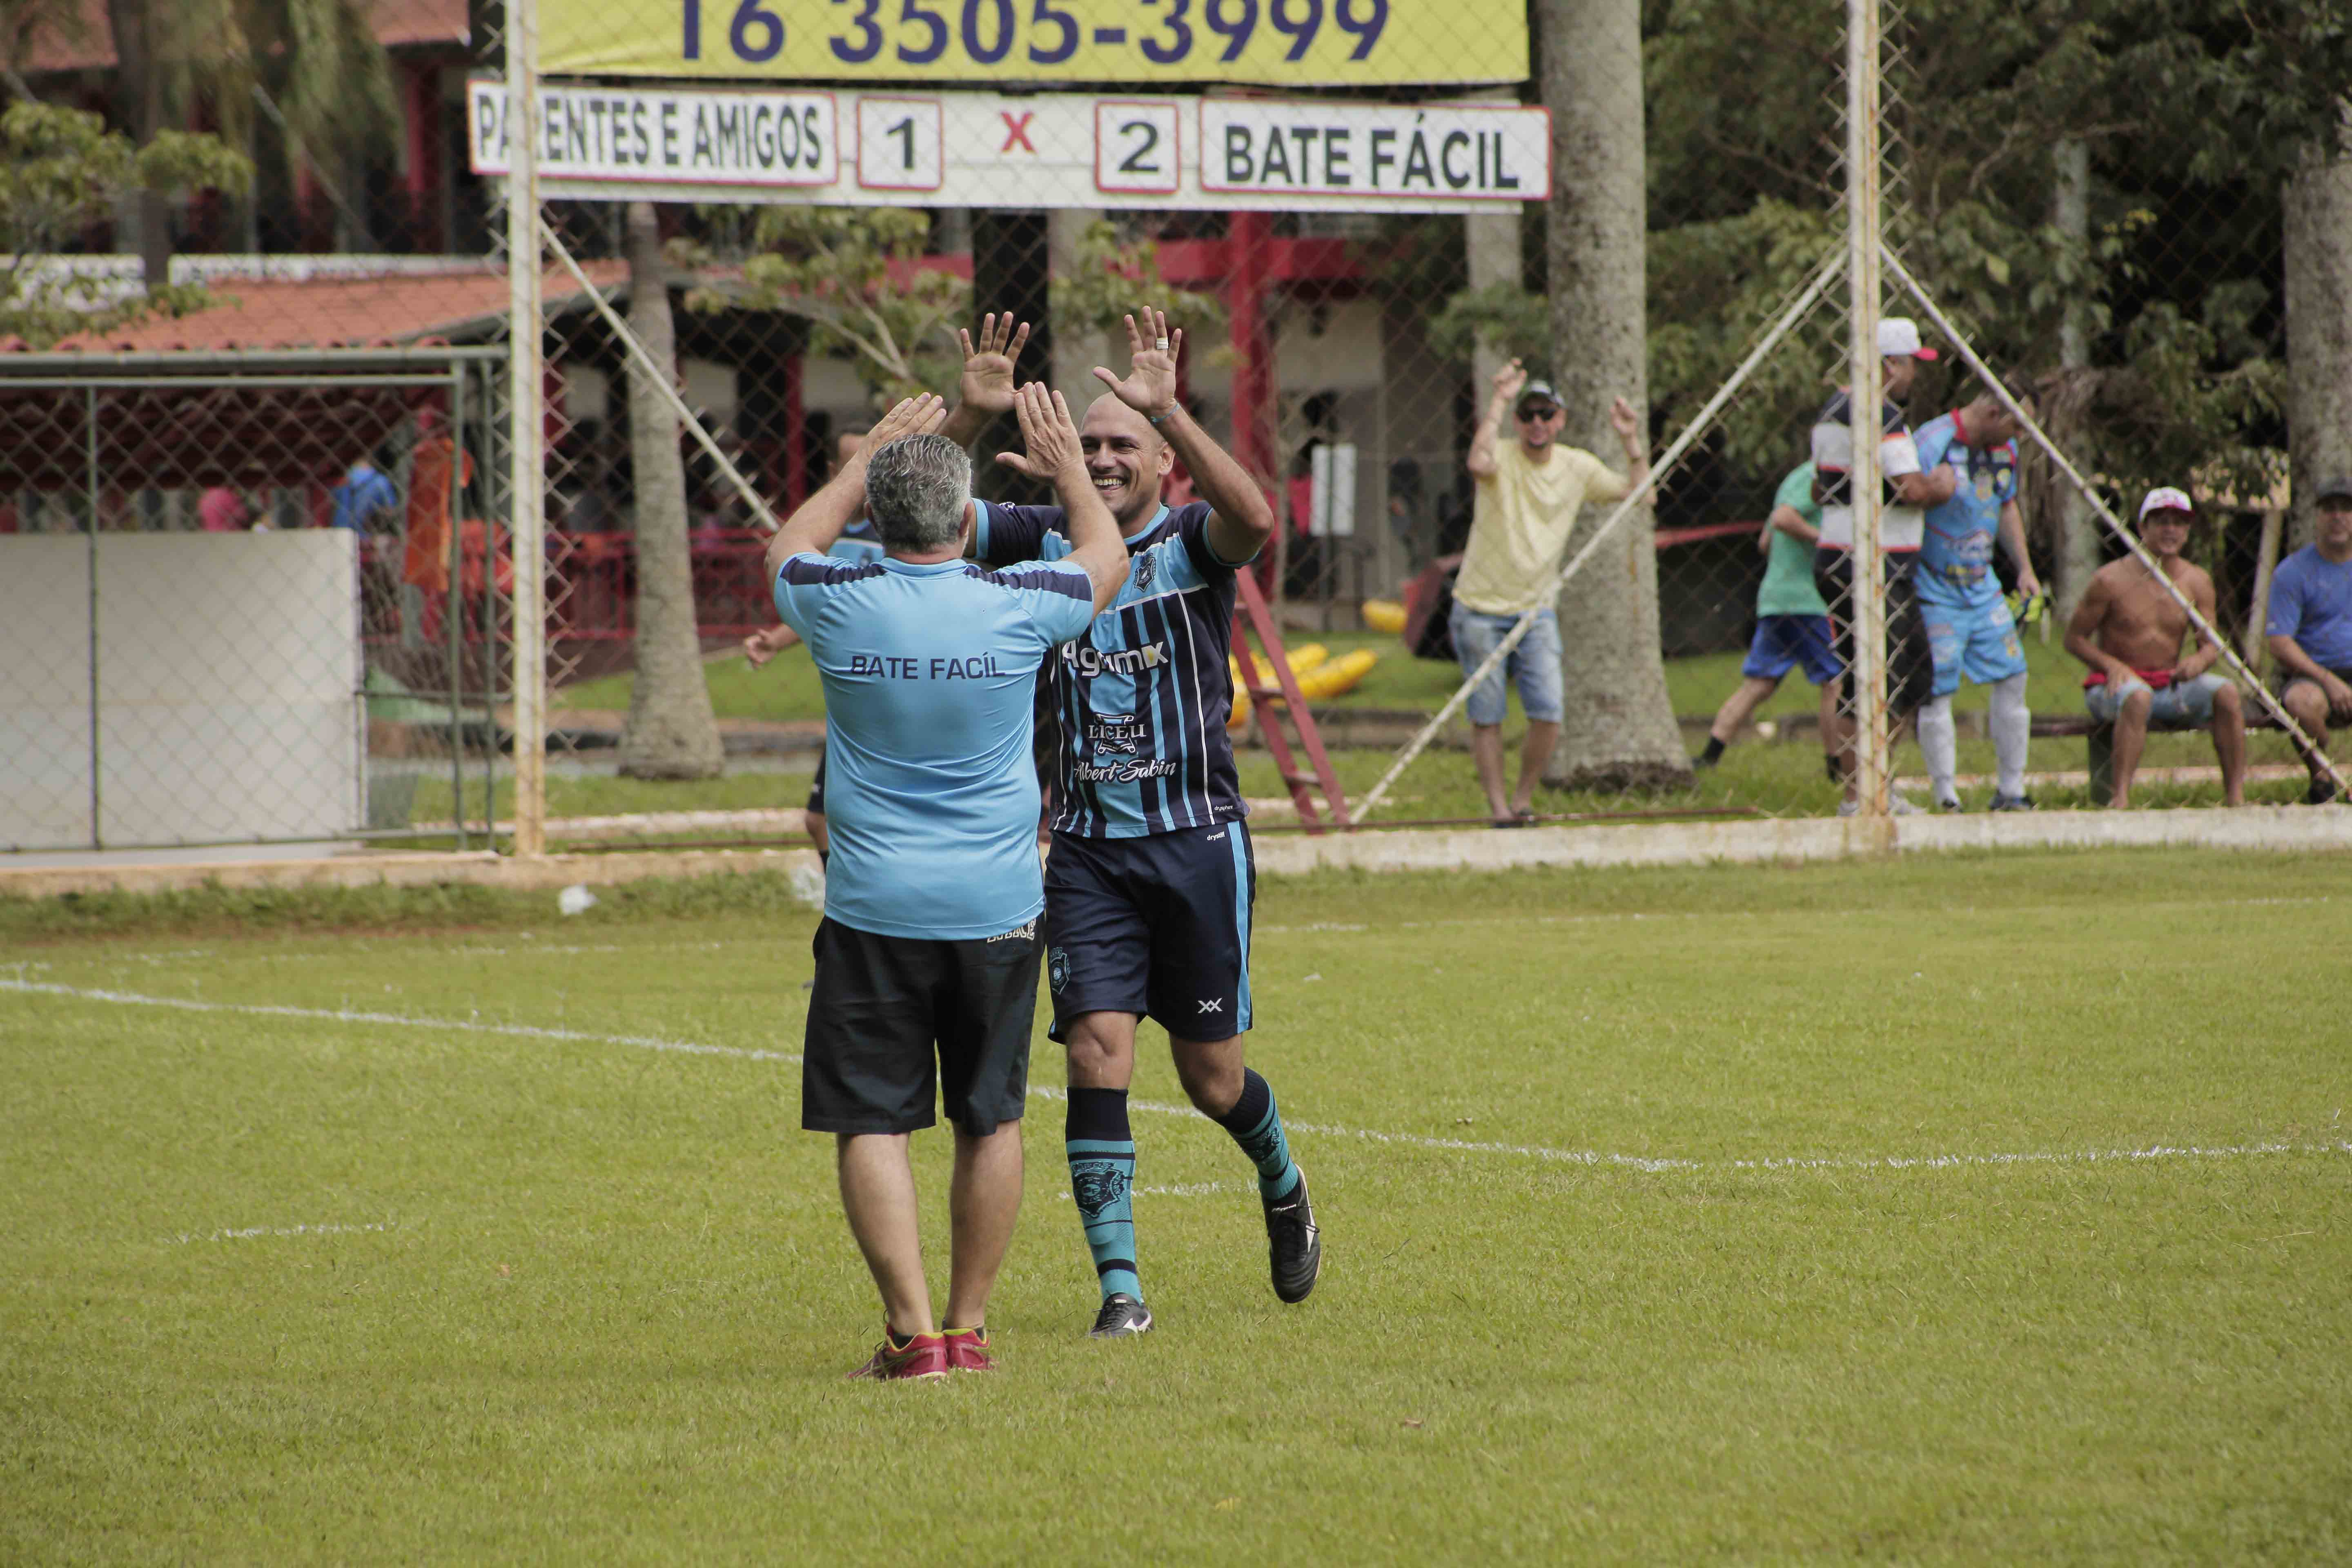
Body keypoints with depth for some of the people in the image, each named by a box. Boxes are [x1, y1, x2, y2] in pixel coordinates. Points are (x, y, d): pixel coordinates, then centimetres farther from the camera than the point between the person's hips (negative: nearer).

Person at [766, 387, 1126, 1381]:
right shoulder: (1017, 607, -6)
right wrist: (1068, 471, 32)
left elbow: (791, 545, 20)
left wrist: (869, 458, 29)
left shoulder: (840, 605, -7)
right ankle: (969, 1327, 15)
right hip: (996, 906, 1)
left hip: (873, 911, -1)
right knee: (990, 1120, 12)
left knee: (871, 1122, 0)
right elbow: (1105, 561, 17)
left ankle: (912, 1331, -9)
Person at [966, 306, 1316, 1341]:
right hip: (1087, 851, 2)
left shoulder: (1191, 543, -4)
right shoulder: (1050, 543, 6)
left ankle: (1283, 1190, 39)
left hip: (1197, 839, -2)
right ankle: (1119, 1286, -6)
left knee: (1211, 1076, 7)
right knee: (1096, 1057, -10)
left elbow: (1256, 522, -27)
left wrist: (1169, 410, -35)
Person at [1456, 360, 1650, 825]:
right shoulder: (1502, 458, -11)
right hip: (1481, 610, -3)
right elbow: (1478, 464, -36)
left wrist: (1632, 441, -1)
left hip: (1537, 612, 3)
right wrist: (1499, 402, -32)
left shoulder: (1577, 467, 4)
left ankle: (1523, 799, 11)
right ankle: (1497, 807, 11)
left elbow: (1636, 491, 12)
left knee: (1548, 718, -8)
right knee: (1486, 717, 0)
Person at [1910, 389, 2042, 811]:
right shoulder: (1931, 446, -20)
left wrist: (2024, 569, 17)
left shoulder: (2004, 448, 6)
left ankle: (2010, 791, 14)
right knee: (1938, 692, -7)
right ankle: (1946, 799, -3)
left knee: (2012, 676, 5)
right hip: (1936, 589, -8)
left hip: (1982, 585, 8)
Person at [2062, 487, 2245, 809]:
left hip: (2170, 685, 4)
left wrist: (2200, 660, -22)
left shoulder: (2197, 582, 5)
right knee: (2137, 697, -39)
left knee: (2226, 693, -21)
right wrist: (2112, 665, -21)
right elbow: (2074, 639, -4)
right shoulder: (2110, 580, -7)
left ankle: (2236, 796, -20)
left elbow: (2212, 643, 3)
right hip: (2114, 686, -4)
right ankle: (2120, 799, -45)